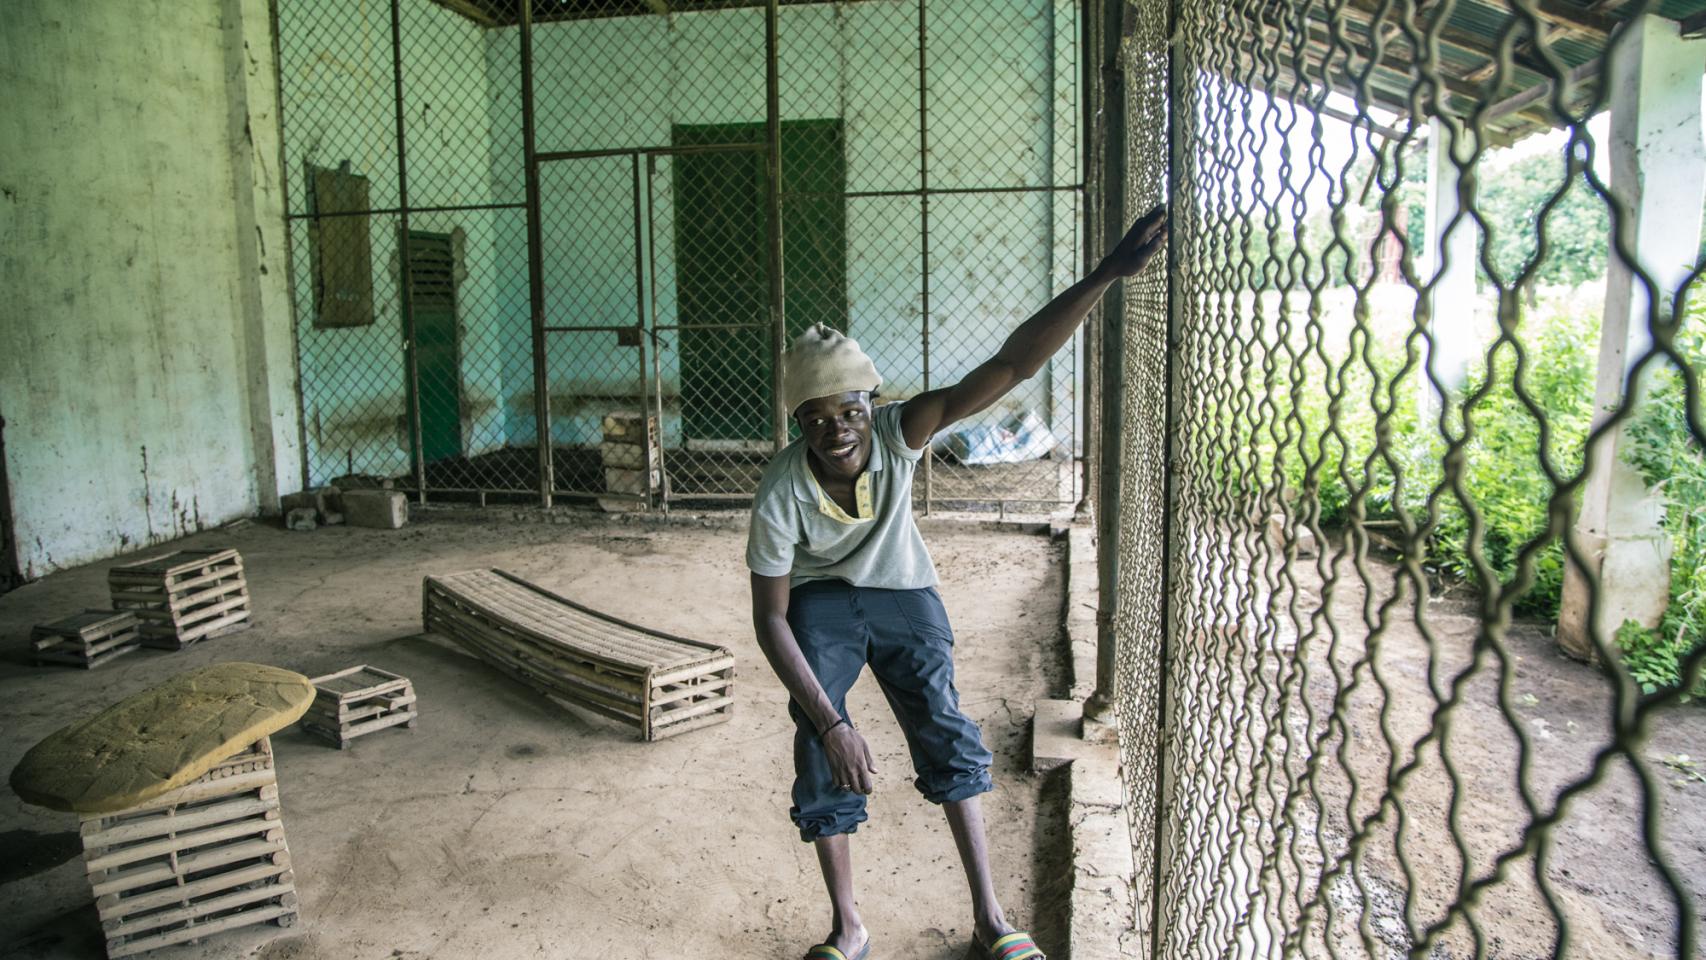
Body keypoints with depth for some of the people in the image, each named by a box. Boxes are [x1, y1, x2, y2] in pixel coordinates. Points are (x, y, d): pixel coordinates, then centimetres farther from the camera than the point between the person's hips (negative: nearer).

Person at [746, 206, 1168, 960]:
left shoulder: (899, 431, -31)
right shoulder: (781, 495, -31)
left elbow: (1011, 366, -41)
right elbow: (770, 619, -23)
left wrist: (1107, 274, -52)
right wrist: (831, 724, -29)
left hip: (903, 592, 2)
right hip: (820, 600, -1)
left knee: (944, 728, -6)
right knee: (819, 745, -14)